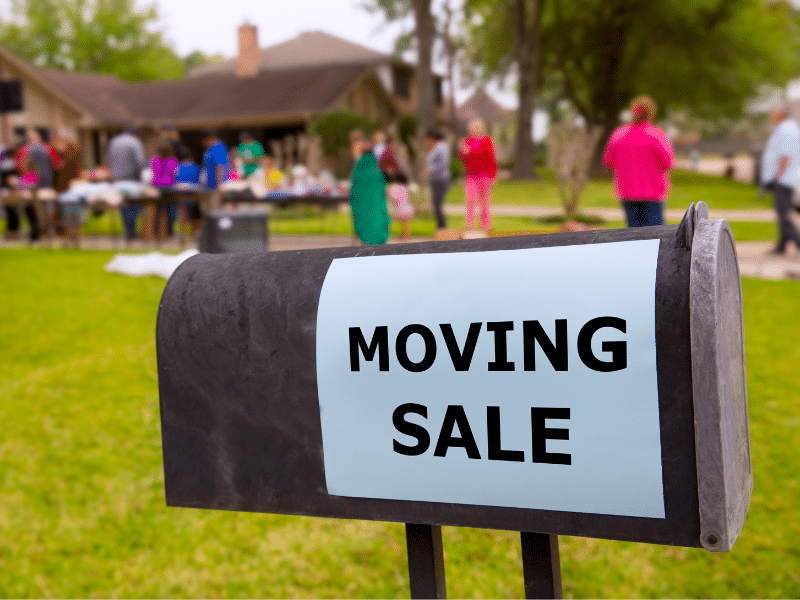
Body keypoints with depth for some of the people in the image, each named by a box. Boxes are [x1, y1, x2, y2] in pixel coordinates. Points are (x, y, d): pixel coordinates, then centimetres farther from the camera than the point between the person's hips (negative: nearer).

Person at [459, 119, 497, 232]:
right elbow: (462, 158, 13)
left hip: (484, 175, -3)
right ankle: (469, 229, -13)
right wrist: (464, 152, -9)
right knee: (470, 201, -10)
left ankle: (485, 228, 8)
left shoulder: (487, 141, 0)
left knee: (484, 202, 2)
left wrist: (493, 176, -6)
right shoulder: (468, 140, 11)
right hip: (471, 176, 3)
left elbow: (492, 159, -1)